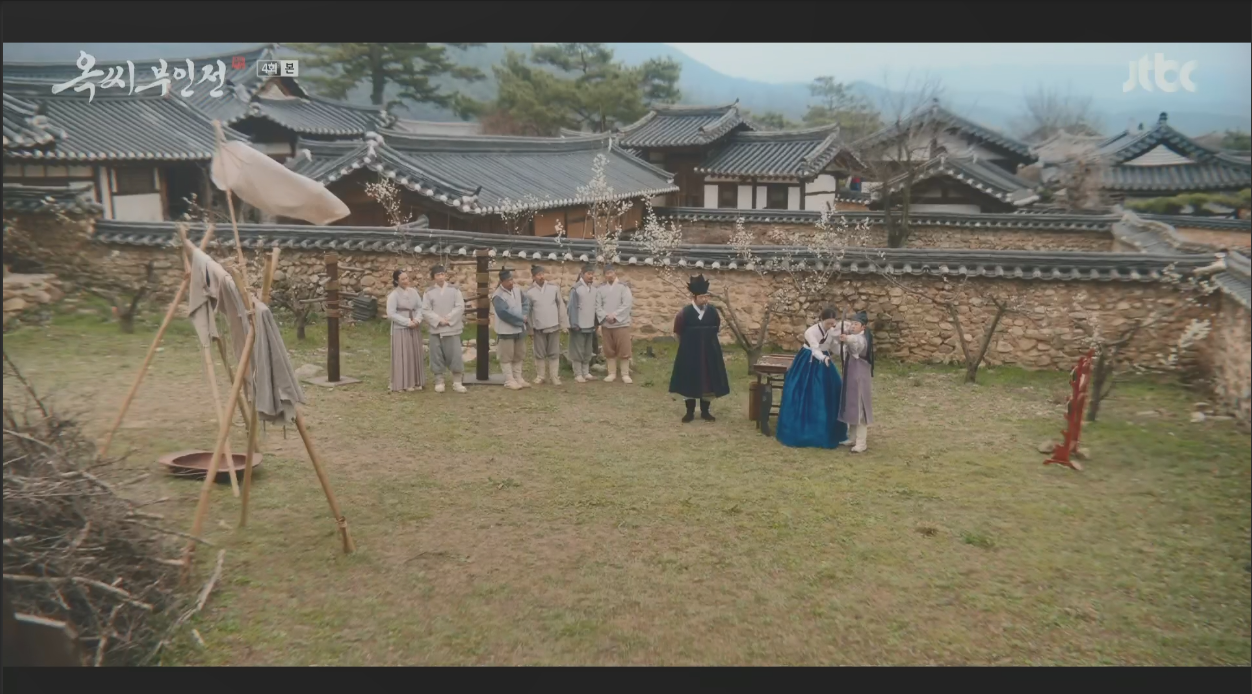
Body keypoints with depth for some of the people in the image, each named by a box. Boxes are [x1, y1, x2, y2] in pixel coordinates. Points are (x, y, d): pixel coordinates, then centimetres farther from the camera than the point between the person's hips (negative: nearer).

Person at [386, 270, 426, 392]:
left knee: (415, 354, 8)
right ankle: (404, 383, 4)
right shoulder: (393, 295, -10)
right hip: (400, 329, -5)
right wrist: (407, 322, -16)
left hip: (414, 328, 5)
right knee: (403, 355, -2)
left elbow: (420, 307, 7)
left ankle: (415, 382, 15)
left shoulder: (413, 291, 6)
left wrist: (417, 319, -11)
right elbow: (391, 314, -14)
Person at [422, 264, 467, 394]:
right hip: (436, 329, 1)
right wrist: (438, 320, -13)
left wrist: (448, 319, -13)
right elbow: (425, 310, -3)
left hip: (452, 329, -1)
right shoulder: (429, 292, 3)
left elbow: (460, 307, -5)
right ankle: (439, 382, 14)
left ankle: (457, 382, 6)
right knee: (437, 356, 4)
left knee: (455, 355, -2)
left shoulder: (454, 290, 2)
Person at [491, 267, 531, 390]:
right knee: (507, 357, -1)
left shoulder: (517, 290, 6)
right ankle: (509, 380, 4)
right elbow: (505, 313, -26)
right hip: (506, 330, -8)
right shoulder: (498, 295, -17)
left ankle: (518, 378, 23)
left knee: (518, 356, 14)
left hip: (520, 328, 8)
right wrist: (521, 319, -18)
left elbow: (526, 302, 13)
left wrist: (524, 315, -7)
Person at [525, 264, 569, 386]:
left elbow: (561, 305, 2)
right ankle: (539, 376, 17)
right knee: (540, 354, 7)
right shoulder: (529, 291, -3)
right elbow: (527, 311, 2)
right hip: (538, 327, -1)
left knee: (554, 353, 5)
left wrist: (564, 324, 1)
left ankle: (554, 376, 12)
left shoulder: (554, 287, -1)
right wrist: (529, 330, 2)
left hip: (554, 325, 1)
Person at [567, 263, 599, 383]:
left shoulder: (594, 288, 5)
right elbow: (572, 307, -12)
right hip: (579, 325, -6)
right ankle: (578, 374, 7)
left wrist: (596, 323, 12)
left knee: (588, 351, 12)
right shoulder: (576, 288, -12)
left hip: (590, 325, 6)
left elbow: (596, 306, 11)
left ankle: (586, 373, 21)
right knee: (578, 351, 1)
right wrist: (574, 324, -15)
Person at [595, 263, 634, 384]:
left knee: (624, 350, -3)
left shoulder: (623, 286, 0)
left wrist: (614, 315, -16)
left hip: (621, 324, -3)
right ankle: (611, 374, 15)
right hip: (606, 325, 3)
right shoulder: (600, 288, 7)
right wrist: (605, 316, -15)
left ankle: (625, 374, 4)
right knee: (609, 351, 7)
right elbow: (598, 306, 1)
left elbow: (627, 304, -9)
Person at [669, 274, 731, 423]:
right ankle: (690, 412, 15)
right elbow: (679, 331, 1)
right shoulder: (685, 312, -13)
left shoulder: (712, 311, -5)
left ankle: (705, 411, 19)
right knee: (690, 381, 4)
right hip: (690, 352, -2)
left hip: (709, 351, 2)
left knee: (708, 381, 7)